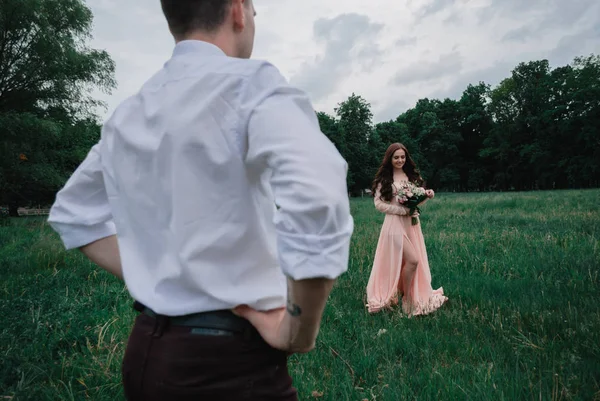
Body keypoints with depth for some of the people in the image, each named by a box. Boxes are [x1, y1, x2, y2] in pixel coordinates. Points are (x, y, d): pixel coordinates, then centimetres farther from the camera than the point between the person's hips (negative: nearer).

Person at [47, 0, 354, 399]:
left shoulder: (128, 114, 6)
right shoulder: (250, 82, -15)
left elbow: (74, 213, 19)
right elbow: (317, 193, -34)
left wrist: (152, 279, 10)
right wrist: (300, 330, -19)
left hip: (145, 348, 7)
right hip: (231, 357, -6)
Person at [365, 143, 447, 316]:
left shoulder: (412, 176, 11)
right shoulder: (384, 178, -4)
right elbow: (378, 203, -9)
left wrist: (426, 195, -6)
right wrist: (402, 210, -16)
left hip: (412, 223, 6)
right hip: (395, 223, -6)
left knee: (416, 262, 8)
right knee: (412, 260, -12)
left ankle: (411, 296, 23)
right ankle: (407, 299, 8)